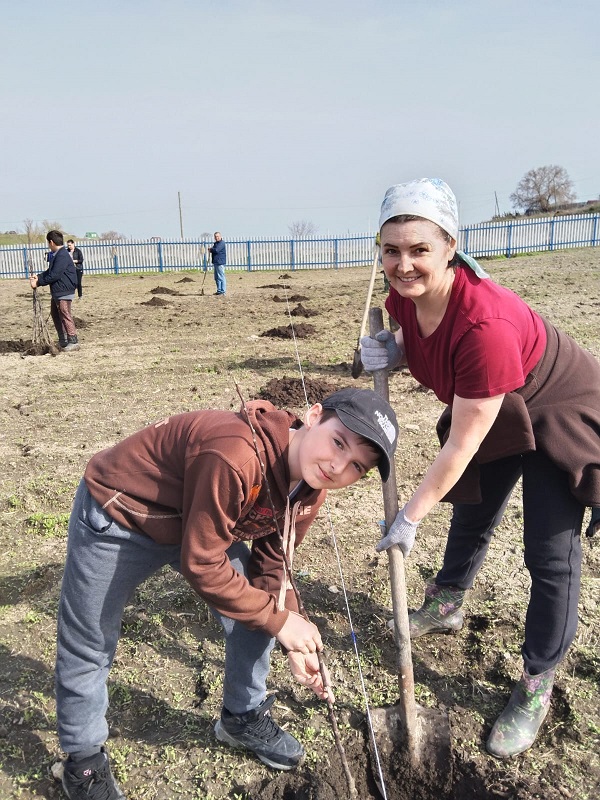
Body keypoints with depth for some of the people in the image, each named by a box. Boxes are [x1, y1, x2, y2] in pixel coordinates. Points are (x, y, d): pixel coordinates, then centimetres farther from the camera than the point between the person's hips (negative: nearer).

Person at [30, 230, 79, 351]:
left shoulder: (62, 256, -19)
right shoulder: (55, 255, 14)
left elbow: (54, 275, -22)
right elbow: (49, 272, 18)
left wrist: (38, 282, -14)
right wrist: (38, 277, 1)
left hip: (64, 292, -10)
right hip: (56, 292, 10)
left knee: (65, 316, -5)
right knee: (55, 315, 15)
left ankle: (73, 342, 2)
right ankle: (63, 341, 24)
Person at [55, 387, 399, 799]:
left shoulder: (311, 489, -12)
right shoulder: (234, 456, -40)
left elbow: (271, 567, 0)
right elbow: (201, 564, -30)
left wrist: (296, 643, -7)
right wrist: (278, 621, -20)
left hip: (199, 522, 7)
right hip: (116, 518, -6)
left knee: (257, 614, 6)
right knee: (89, 647, 7)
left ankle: (244, 717, 32)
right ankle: (85, 761, 34)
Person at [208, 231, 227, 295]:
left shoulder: (222, 243, -10)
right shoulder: (215, 243, 20)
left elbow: (216, 250, -22)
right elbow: (214, 250, 24)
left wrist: (210, 249, -4)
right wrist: (211, 250, 1)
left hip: (220, 263, -10)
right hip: (215, 263, 10)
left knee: (221, 277, -9)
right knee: (217, 278, 14)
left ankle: (222, 292, -8)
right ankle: (219, 291, 21)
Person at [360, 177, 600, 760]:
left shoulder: (484, 323, -41)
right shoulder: (405, 296, -18)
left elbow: (461, 445, -34)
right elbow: (421, 346, 6)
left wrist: (411, 517, -24)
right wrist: (391, 353, -19)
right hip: (498, 414, 7)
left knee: (550, 554, -4)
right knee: (472, 516, 22)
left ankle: (536, 688, 16)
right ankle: (444, 607, 47)